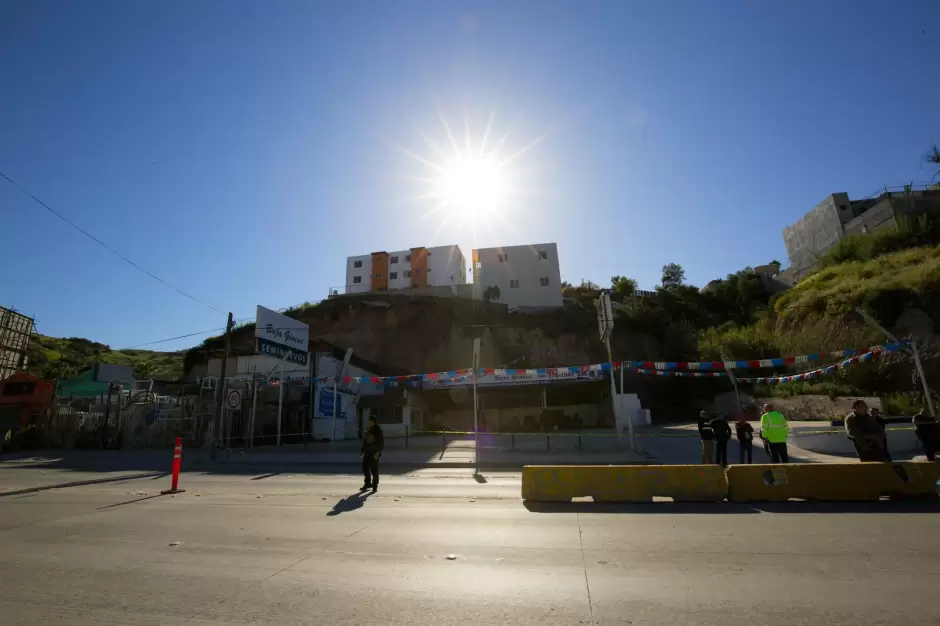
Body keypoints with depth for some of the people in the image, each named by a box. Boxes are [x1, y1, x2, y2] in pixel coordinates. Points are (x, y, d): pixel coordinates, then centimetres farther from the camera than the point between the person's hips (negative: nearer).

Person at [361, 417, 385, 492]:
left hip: (375, 453, -7)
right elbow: (364, 441, 17)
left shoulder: (378, 430, -10)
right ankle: (367, 483, 24)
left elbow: (381, 442, -14)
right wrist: (363, 452, 14)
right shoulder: (367, 430, 12)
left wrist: (378, 452, -19)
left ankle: (375, 486, 9)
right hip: (367, 452, 7)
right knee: (365, 468, 7)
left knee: (374, 469, -2)